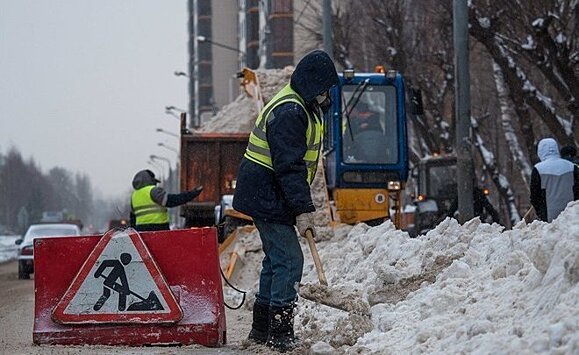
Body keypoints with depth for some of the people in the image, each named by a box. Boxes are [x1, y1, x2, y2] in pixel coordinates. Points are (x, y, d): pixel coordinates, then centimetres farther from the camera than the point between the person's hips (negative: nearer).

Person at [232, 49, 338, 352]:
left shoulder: (300, 106, 14)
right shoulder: (289, 112, -21)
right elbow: (289, 166, -26)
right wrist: (303, 209, -26)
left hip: (264, 195, 11)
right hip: (267, 198, -11)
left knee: (276, 258, 16)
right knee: (289, 260, -11)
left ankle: (262, 329, 24)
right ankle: (280, 335, -10)